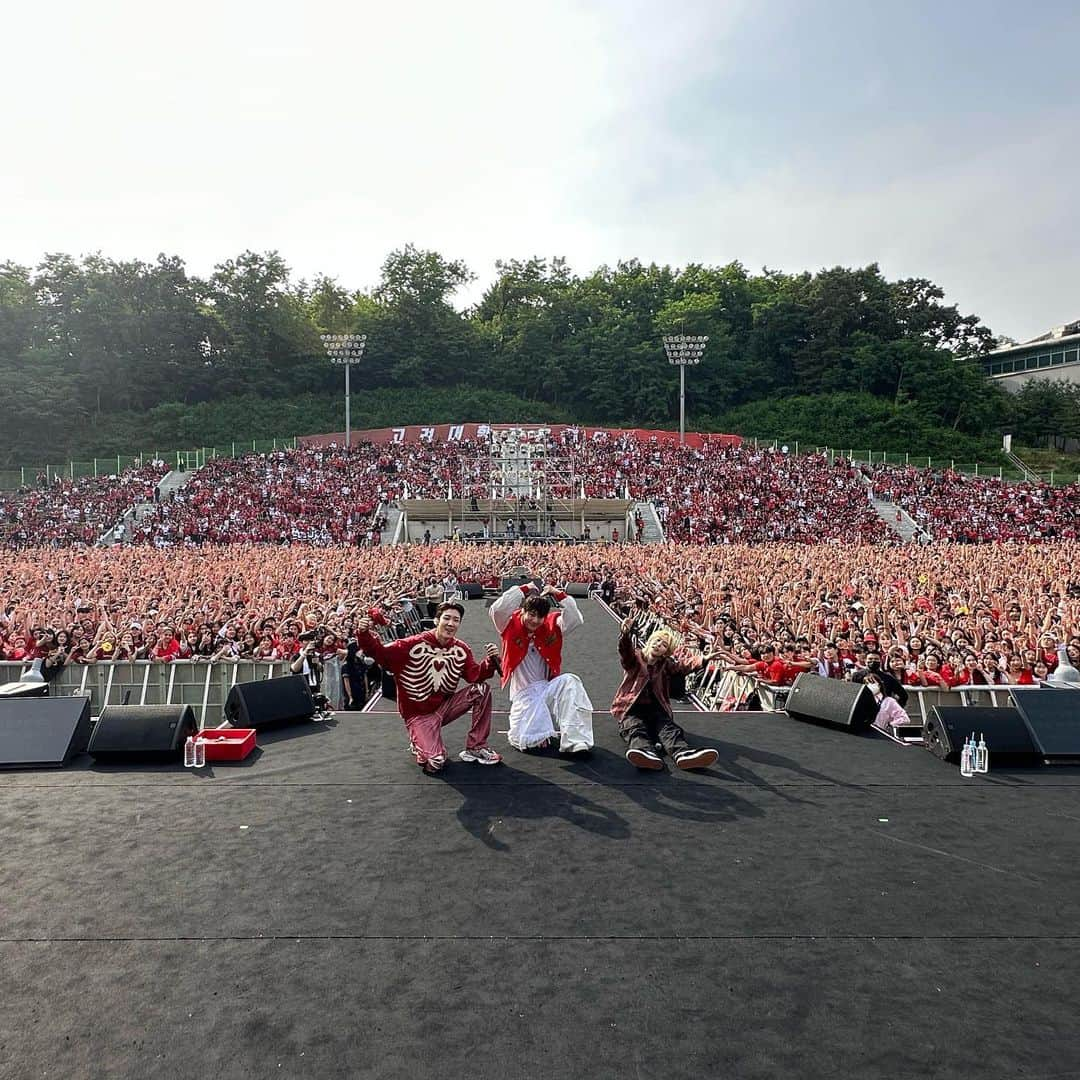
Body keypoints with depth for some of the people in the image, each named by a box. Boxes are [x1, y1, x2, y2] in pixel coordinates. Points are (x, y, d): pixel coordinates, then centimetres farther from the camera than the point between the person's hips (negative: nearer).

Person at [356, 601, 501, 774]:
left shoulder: (461, 649, -2)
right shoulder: (414, 644, -17)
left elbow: (475, 675, -4)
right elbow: (381, 653, -19)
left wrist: (491, 661, -23)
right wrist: (364, 635, -37)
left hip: (444, 706, 5)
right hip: (419, 714, -5)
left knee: (482, 689, -13)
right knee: (435, 763, -25)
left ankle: (476, 747, 1)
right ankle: (417, 745, 14)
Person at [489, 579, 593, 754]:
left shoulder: (551, 627, 2)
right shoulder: (511, 625, -5)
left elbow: (575, 620, -12)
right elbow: (497, 609, -23)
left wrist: (559, 595, -18)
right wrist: (524, 590, -19)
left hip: (546, 688, 2)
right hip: (522, 695, -2)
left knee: (569, 681, -31)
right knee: (522, 741, -22)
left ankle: (575, 741, -29)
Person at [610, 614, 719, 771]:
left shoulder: (665, 664, 15)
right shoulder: (635, 657, 6)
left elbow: (682, 666, -5)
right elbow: (625, 650, -18)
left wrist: (703, 659, -27)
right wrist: (626, 633, -42)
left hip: (655, 708, 3)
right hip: (631, 707, -2)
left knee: (668, 727, -25)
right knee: (635, 728, -32)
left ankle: (682, 753, -54)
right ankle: (645, 752, -62)